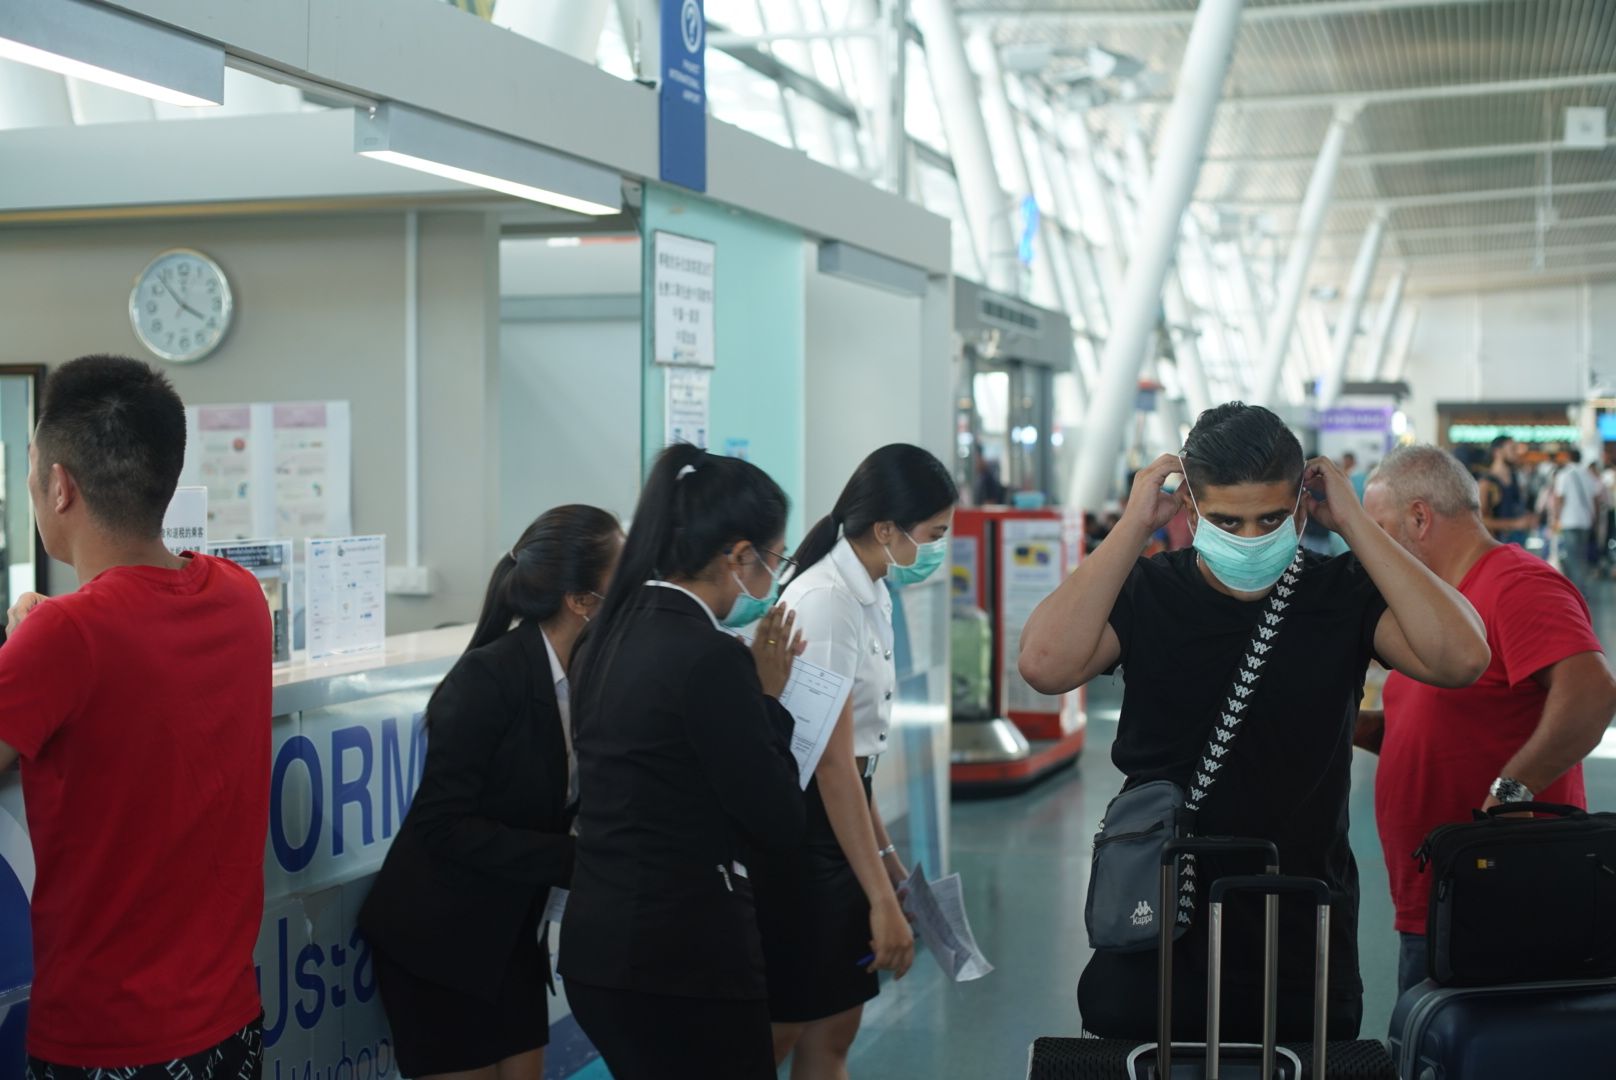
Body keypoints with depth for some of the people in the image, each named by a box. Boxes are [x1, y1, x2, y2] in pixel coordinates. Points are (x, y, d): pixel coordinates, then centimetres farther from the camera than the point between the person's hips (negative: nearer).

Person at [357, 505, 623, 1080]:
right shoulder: (488, 678, -22)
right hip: (439, 932, -7)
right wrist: (573, 859, -27)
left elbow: (579, 807, 0)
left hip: (511, 929, 7)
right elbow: (442, 824, -24)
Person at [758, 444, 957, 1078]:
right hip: (797, 839, -9)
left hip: (840, 827, 9)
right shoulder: (825, 603, -19)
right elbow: (833, 764, -22)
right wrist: (882, 901, -22)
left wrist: (885, 854, 16)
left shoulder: (871, 597, 9)